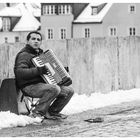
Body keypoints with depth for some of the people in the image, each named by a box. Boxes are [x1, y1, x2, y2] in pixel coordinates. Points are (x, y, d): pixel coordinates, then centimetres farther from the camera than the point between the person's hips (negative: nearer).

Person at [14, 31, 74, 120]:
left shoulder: (40, 53, 21)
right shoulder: (24, 55, -8)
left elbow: (47, 70, 35)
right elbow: (19, 72, -25)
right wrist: (38, 71, -29)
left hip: (42, 84, 9)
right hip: (30, 87, -9)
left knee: (69, 90, -1)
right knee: (55, 89, -33)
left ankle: (52, 112, 8)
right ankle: (38, 112, -19)